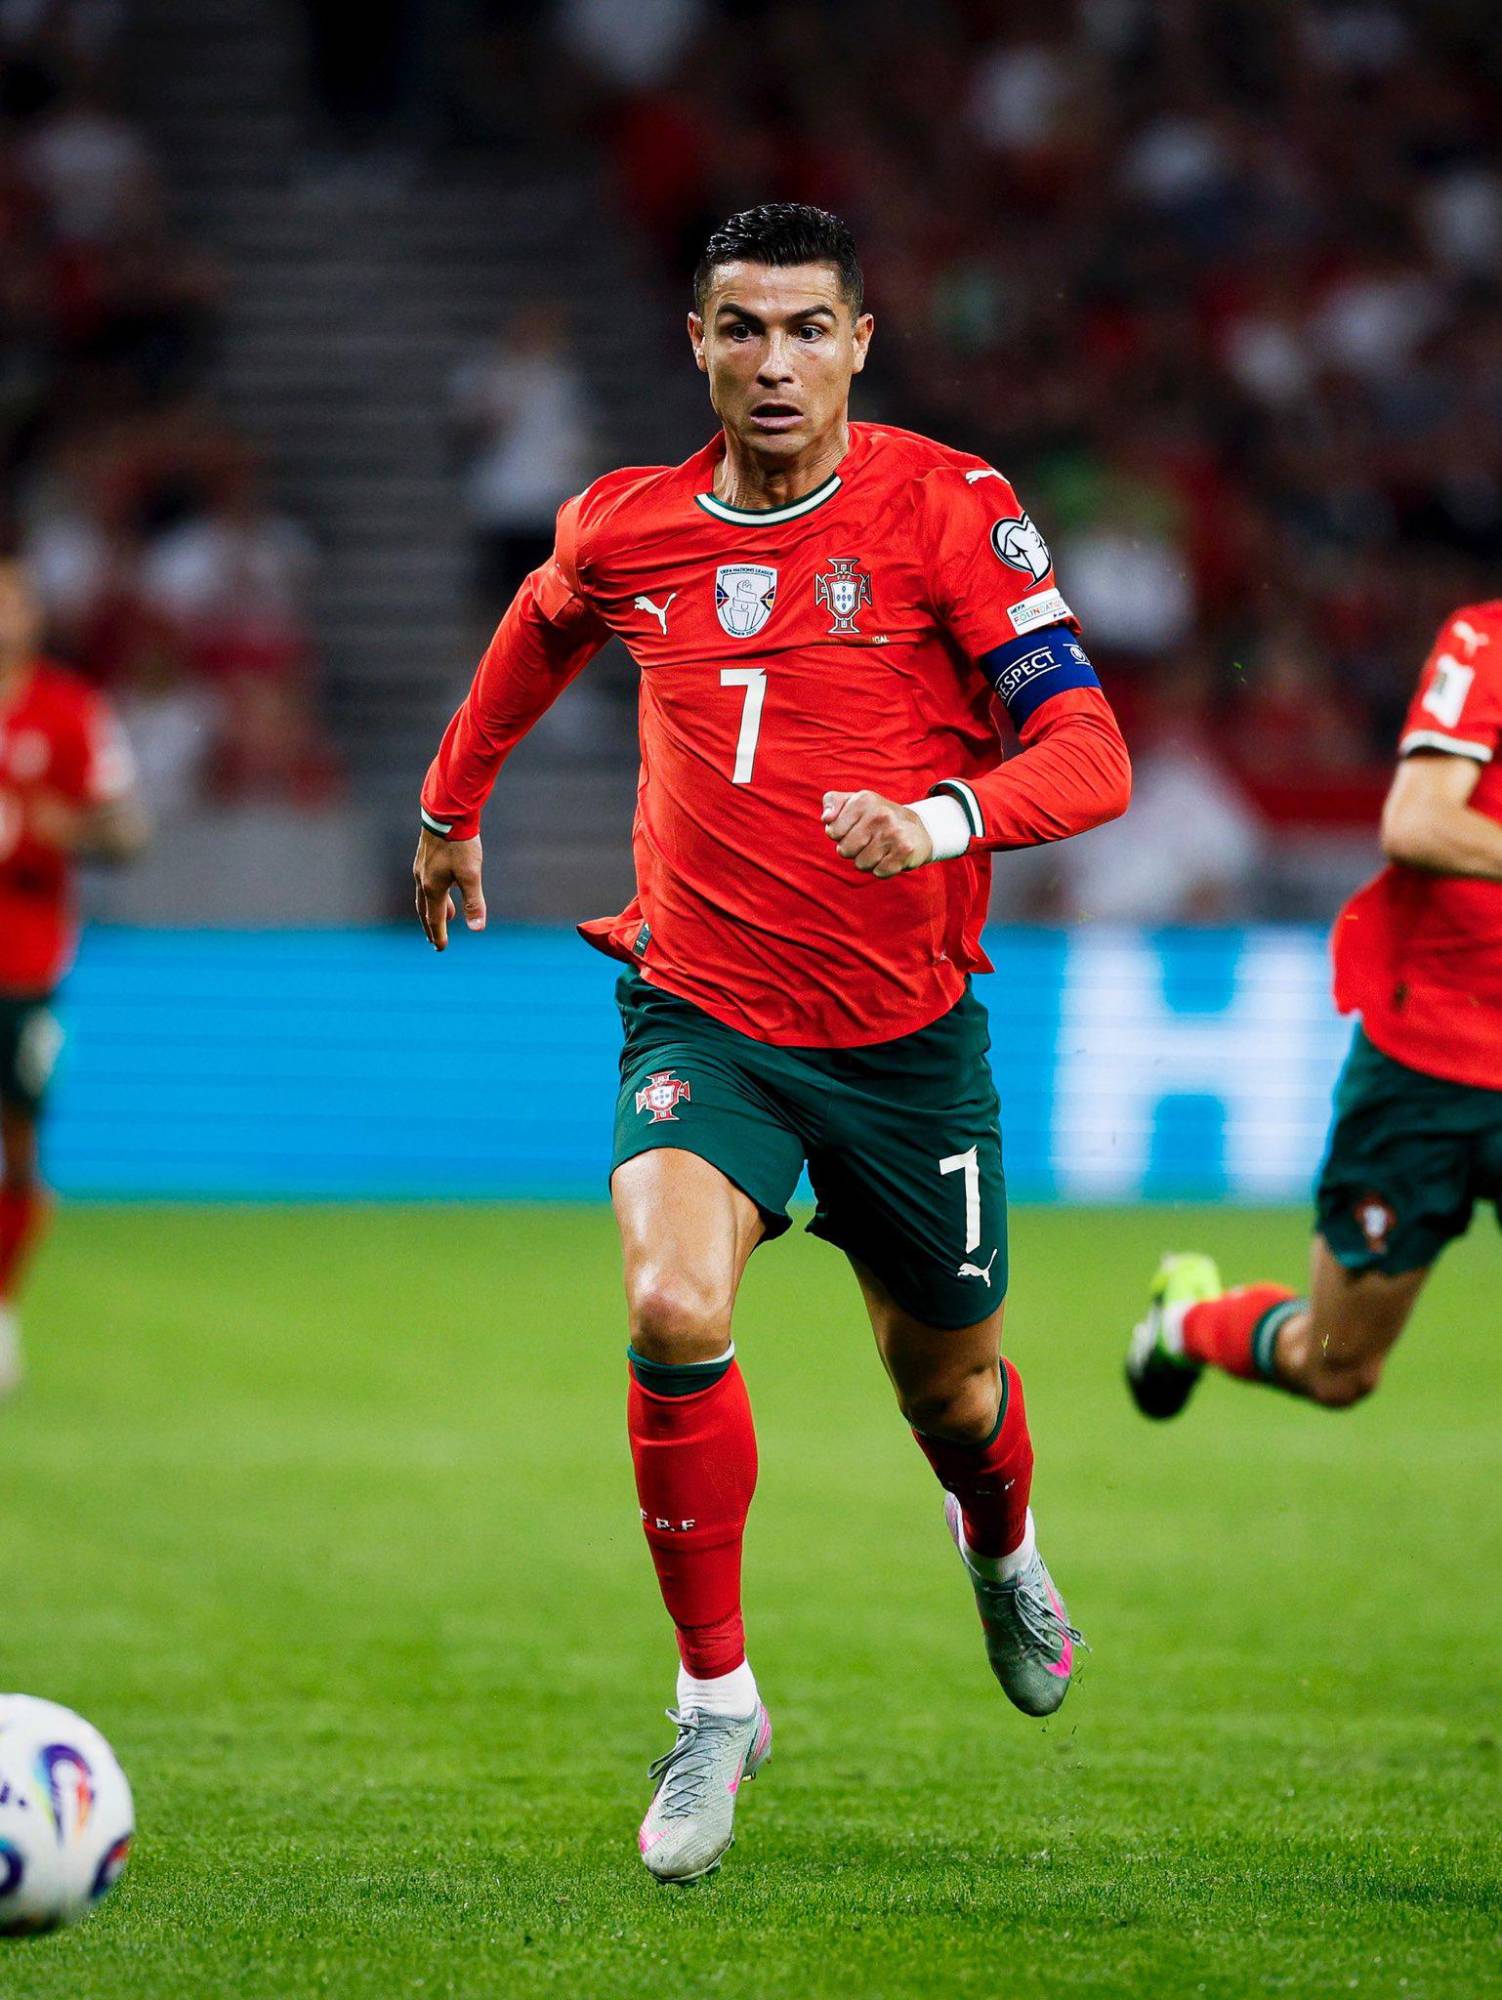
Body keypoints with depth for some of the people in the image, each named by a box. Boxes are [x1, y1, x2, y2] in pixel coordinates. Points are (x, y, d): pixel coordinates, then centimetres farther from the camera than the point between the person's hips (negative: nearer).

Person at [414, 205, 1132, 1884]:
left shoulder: (948, 509, -11)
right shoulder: (626, 531, -1)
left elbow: (1090, 754, -17)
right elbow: (543, 628, 24)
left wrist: (940, 819, -35)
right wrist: (452, 802, 31)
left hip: (907, 1034, 0)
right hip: (702, 1016, 1)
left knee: (948, 1381, 14)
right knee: (674, 1310, -26)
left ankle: (1003, 1555, 53)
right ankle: (715, 1702, -9)